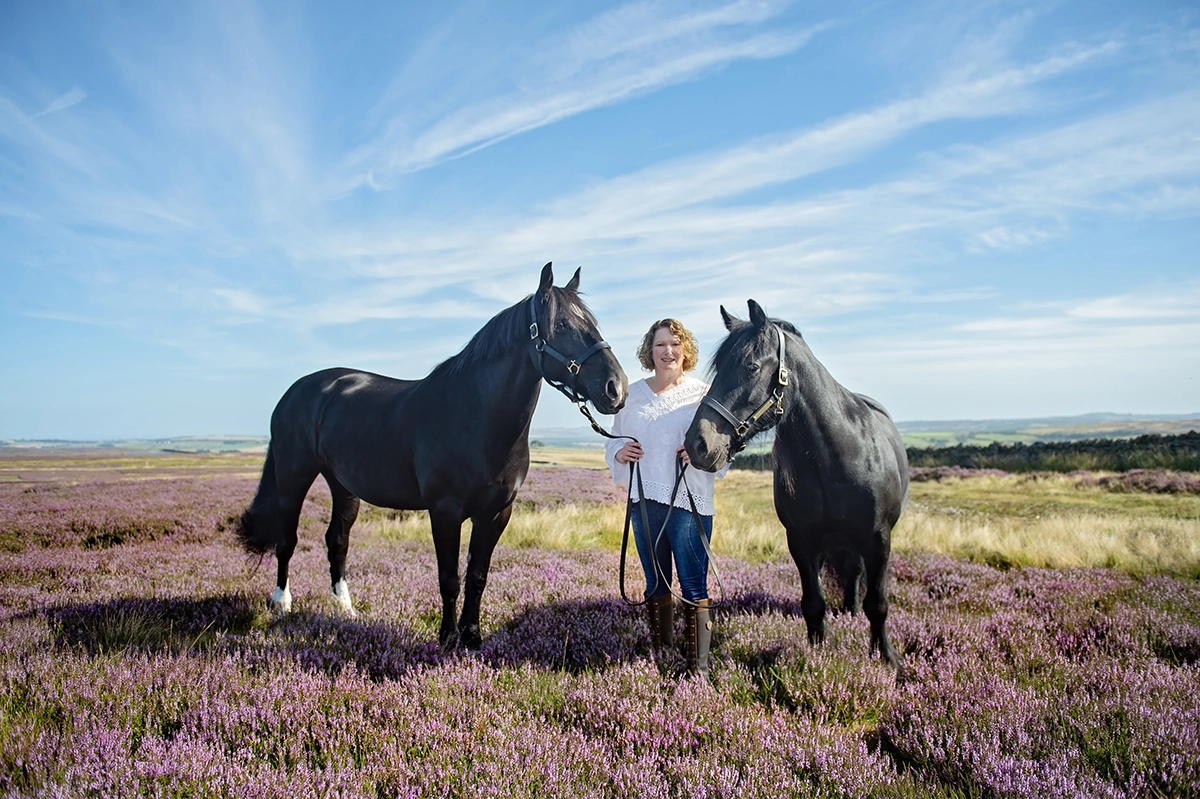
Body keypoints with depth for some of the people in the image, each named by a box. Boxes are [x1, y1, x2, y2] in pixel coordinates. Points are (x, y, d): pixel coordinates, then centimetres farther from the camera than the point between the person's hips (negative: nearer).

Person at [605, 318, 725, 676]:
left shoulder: (702, 394, 0)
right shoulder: (632, 394, 9)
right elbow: (613, 440, 16)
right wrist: (620, 452, -6)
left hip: (689, 502, -3)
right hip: (644, 501, 4)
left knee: (694, 587, -2)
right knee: (656, 583, 15)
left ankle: (699, 664, 6)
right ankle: (659, 650, 28)